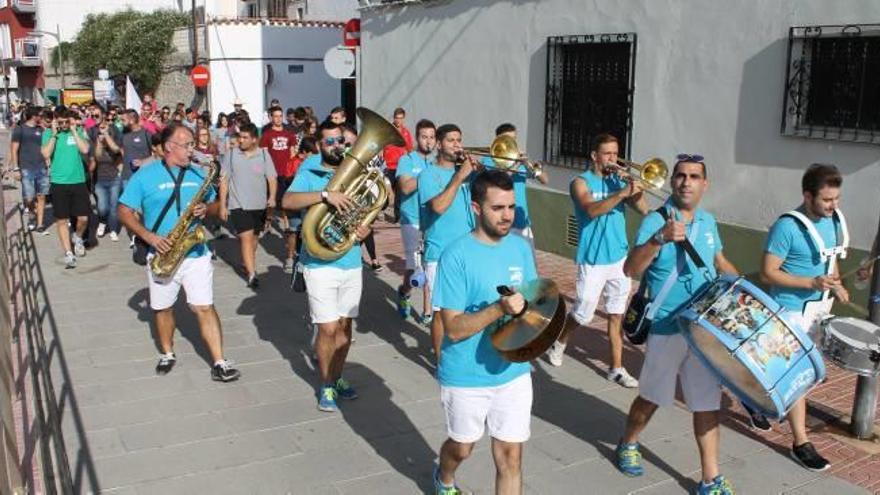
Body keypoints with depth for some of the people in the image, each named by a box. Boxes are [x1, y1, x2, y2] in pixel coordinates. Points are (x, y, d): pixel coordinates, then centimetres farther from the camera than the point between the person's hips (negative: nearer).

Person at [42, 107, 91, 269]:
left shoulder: (78, 131, 4)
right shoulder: (48, 134, 2)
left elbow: (85, 149, -12)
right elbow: (46, 154, -12)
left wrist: (74, 131, -10)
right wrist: (54, 134, -11)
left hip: (78, 181, 0)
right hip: (58, 183, 0)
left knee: (83, 218, -1)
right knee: (61, 220, 2)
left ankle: (78, 238, 32)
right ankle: (68, 254, 10)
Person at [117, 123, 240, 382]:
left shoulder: (198, 174, 7)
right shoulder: (145, 175, -4)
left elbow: (215, 205, 15)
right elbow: (125, 212, -4)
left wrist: (206, 208, -9)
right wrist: (149, 236, -17)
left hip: (196, 254, 1)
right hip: (162, 255, -1)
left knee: (205, 308, -5)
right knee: (162, 308, 14)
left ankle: (219, 363, -4)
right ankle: (167, 353, 35)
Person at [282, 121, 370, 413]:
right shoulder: (308, 175, -3)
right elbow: (287, 201, -22)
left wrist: (366, 228, -8)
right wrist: (325, 195, -35)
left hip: (352, 263, 5)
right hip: (320, 264, -4)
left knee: (344, 324, 12)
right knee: (328, 329, -5)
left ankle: (337, 378, 29)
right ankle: (326, 386, 13)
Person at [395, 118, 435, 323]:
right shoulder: (406, 160, -1)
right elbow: (406, 187, -16)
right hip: (413, 222, -3)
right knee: (415, 269, -7)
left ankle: (427, 312, 15)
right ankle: (404, 292, 25)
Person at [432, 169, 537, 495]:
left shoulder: (521, 248, -1)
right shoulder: (456, 255, -18)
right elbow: (453, 329, -20)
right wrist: (499, 309, -33)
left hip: (513, 372, 3)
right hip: (466, 376, -3)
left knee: (510, 457, 6)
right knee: (462, 448, 20)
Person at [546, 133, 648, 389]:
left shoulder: (618, 180, 8)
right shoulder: (581, 182, -6)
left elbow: (643, 209, -1)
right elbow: (592, 209, -26)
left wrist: (632, 185, -15)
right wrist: (623, 193, -36)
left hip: (620, 258, 4)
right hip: (593, 260, -4)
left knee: (616, 316, 7)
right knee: (583, 314, 4)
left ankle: (616, 368, 15)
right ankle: (559, 342, 32)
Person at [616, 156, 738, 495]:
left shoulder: (708, 221, 6)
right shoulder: (656, 220, -15)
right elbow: (630, 269, -29)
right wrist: (660, 239, -42)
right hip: (666, 329, -5)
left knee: (707, 402, 9)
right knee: (652, 398, 13)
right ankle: (628, 444, 40)